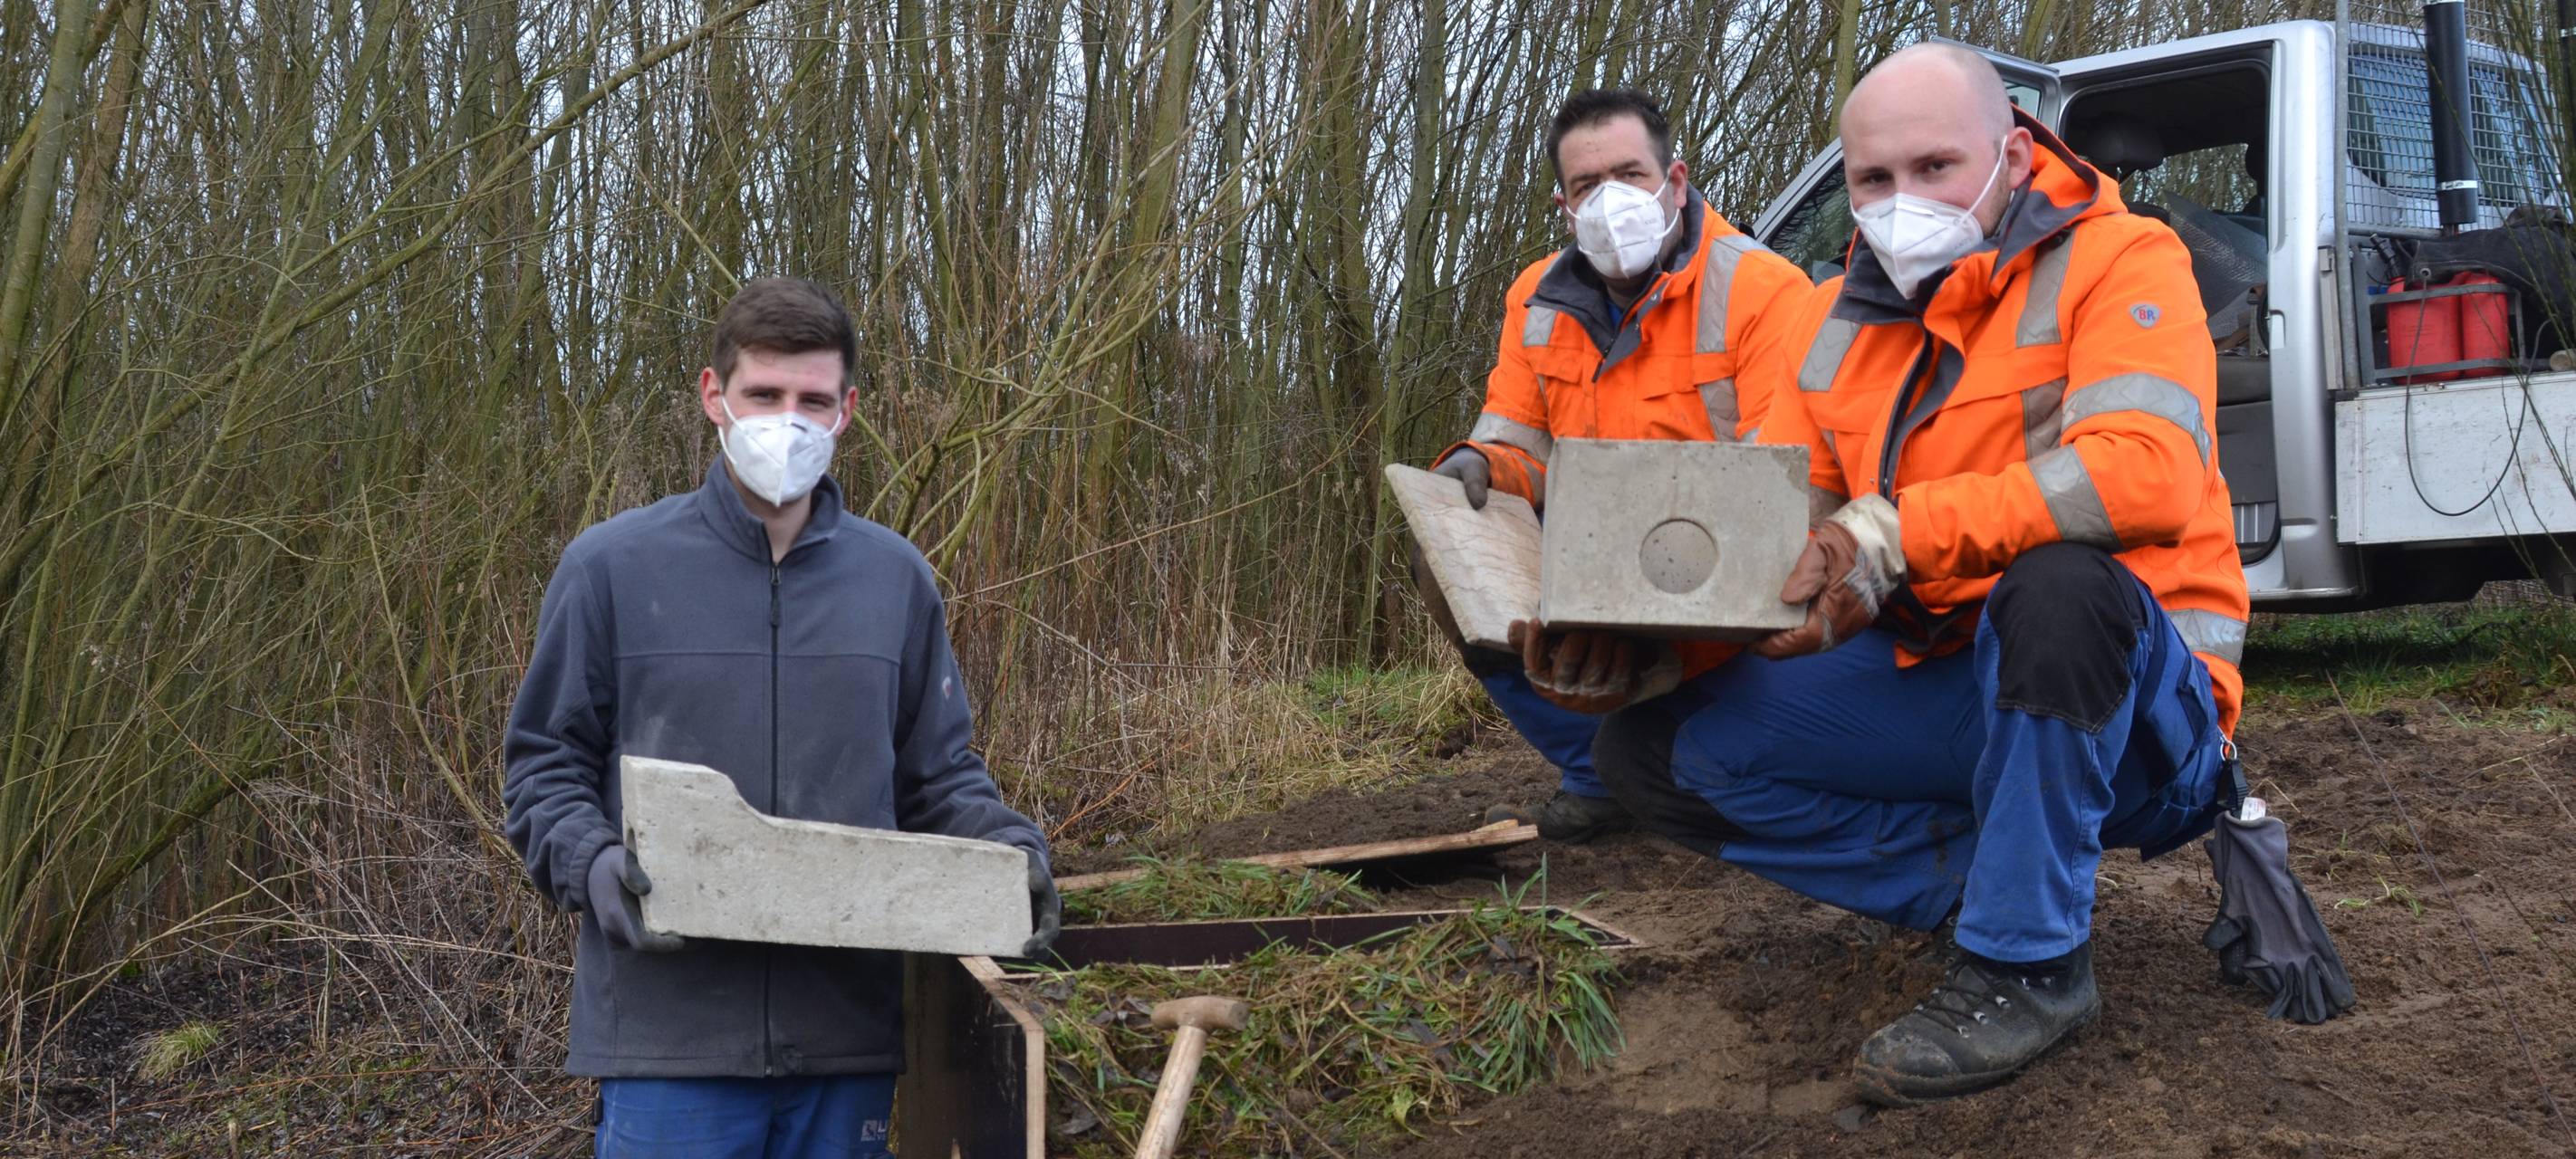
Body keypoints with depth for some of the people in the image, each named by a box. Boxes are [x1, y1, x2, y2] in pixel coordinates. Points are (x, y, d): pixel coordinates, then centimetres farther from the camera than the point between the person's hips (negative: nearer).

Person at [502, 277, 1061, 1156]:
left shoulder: (896, 579, 8)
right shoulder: (612, 567, 0)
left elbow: (938, 775, 15)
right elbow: (546, 762, 5)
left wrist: (1013, 850, -4)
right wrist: (592, 866, -14)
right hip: (669, 1027, -2)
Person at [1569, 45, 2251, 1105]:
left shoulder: (2115, 262, -10)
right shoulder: (1837, 325, 9)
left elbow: (2148, 470, -28)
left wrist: (1897, 534, -34)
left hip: (2128, 702, -6)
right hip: (1937, 688, 6)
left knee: (2057, 580, -41)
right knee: (1650, 744, -6)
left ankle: (2027, 961, -22)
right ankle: (1980, 871, -6)